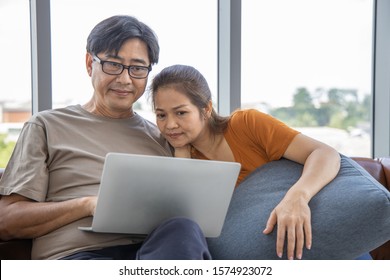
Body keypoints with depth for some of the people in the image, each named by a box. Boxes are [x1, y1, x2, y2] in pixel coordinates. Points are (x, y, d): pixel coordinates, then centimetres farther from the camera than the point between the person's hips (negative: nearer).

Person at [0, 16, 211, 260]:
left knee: (184, 228, -33)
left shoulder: (161, 136, 25)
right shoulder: (47, 126, 16)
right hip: (74, 255, -4)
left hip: (153, 250, 4)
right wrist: (88, 204, -8)